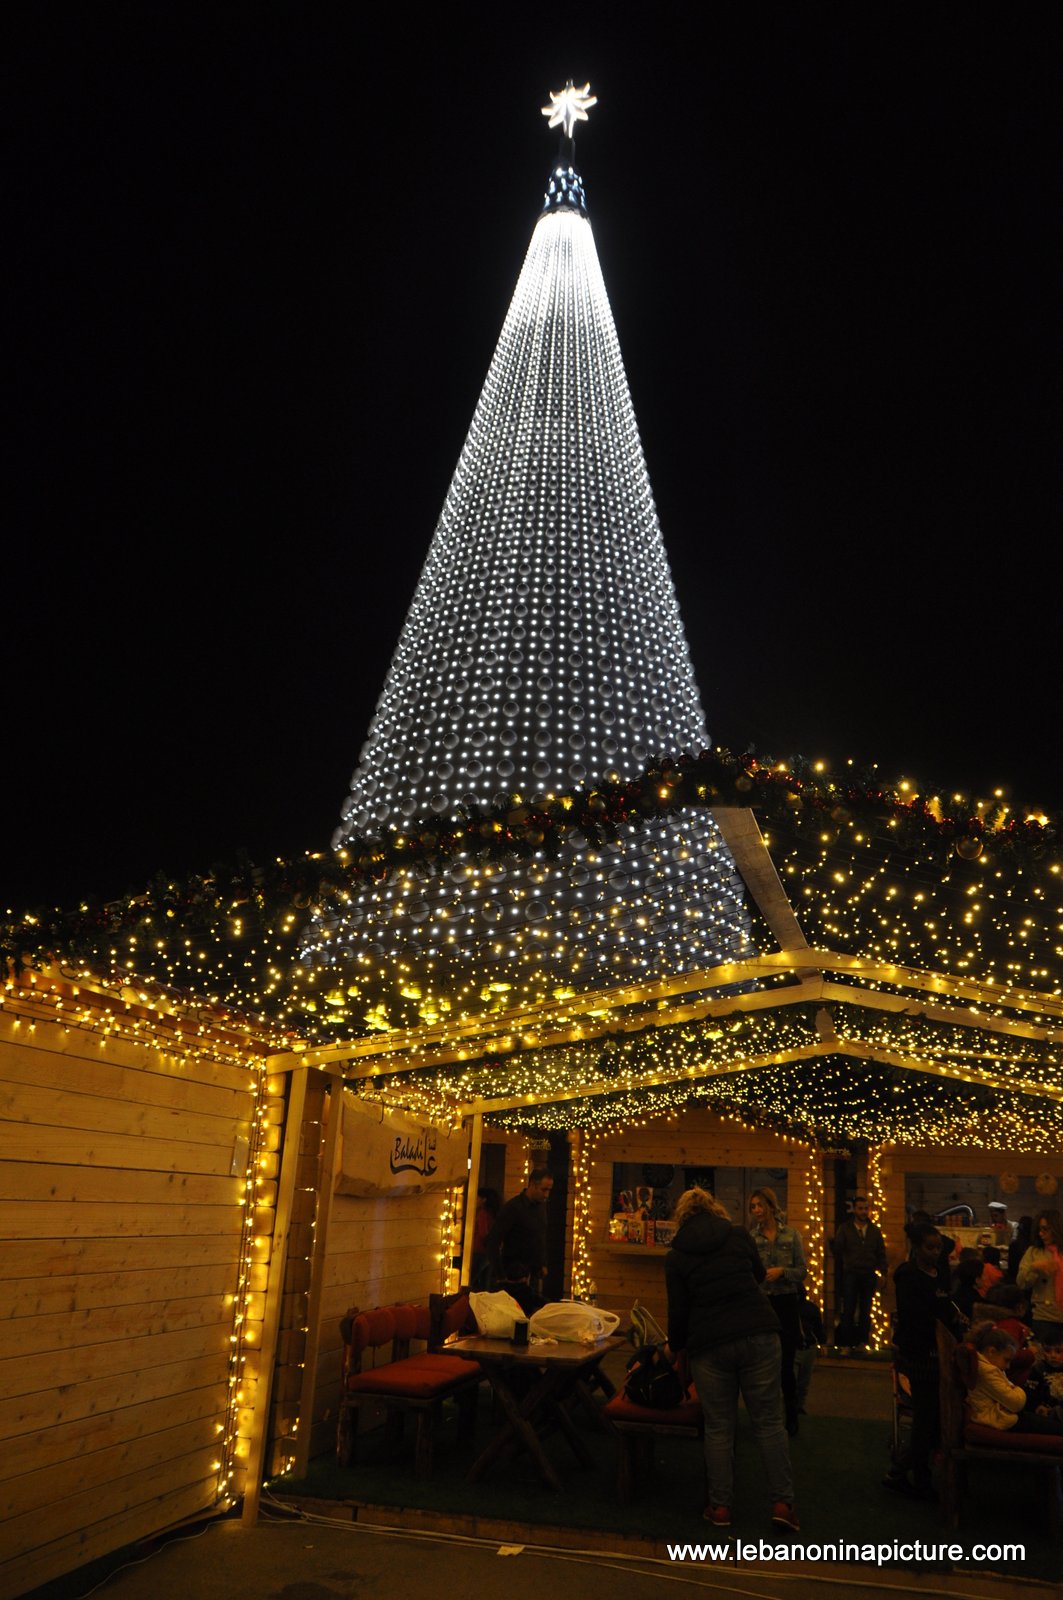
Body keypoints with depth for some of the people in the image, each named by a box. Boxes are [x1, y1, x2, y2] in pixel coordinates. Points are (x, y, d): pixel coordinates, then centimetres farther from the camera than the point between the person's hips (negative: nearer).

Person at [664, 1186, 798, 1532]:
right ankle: (782, 1502, 8)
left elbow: (678, 1309, 2)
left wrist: (675, 1346, 20)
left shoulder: (676, 1256, 2)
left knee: (718, 1427, 11)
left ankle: (720, 1506, 15)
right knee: (769, 1421, 10)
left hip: (710, 1345, 0)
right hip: (758, 1336, 1)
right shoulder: (738, 1236, 5)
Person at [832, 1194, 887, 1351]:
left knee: (866, 1311, 8)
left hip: (869, 1275, 3)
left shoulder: (875, 1231, 9)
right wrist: (845, 1266, 0)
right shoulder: (845, 1229, 0)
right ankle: (844, 1343, 3)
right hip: (850, 1275, -3)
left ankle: (863, 1342, 16)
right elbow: (837, 1250, 2)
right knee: (848, 1310, -2)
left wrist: (882, 1271, 2)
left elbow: (881, 1253, 11)